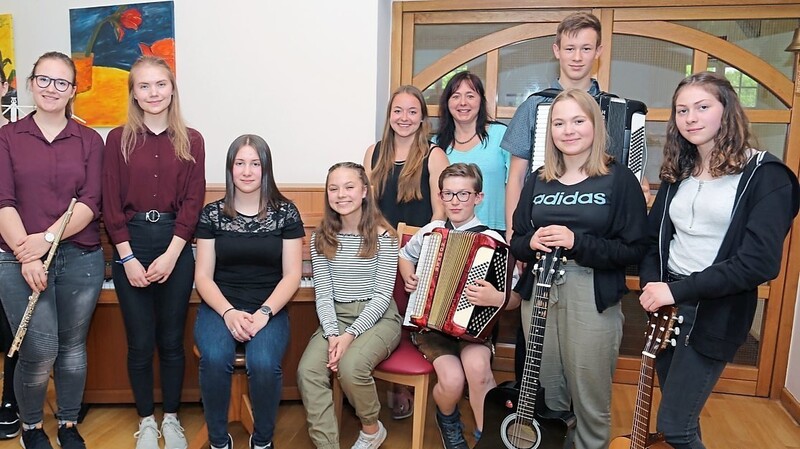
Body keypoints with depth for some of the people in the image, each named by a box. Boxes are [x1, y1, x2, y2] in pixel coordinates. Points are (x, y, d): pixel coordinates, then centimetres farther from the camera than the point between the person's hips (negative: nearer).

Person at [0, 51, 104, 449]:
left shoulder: (89, 140, 6)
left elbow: (90, 203, -3)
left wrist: (46, 239, -15)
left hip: (80, 258, 1)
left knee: (73, 347, 10)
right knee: (40, 352, -4)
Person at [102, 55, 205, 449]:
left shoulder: (191, 141, 3)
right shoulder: (119, 139, 2)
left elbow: (192, 202, -2)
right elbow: (111, 204, -2)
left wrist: (170, 255, -10)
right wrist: (128, 258, -9)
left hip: (176, 247, 0)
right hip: (130, 244, 0)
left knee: (171, 339, 9)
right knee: (140, 342, 7)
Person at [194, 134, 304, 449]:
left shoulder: (285, 212, 3)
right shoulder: (212, 213, 6)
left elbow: (292, 275, 0)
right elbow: (203, 276, 2)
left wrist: (263, 313, -16)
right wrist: (229, 312, -16)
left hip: (270, 308, -1)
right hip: (220, 306, 1)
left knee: (264, 363, -30)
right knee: (215, 358, -30)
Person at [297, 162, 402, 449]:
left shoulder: (383, 236, -7)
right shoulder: (321, 238, 4)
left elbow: (382, 296, -10)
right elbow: (323, 295, 1)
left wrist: (350, 335, -20)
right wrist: (332, 334, -16)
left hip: (379, 318, -3)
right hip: (336, 318, 4)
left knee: (350, 367, -29)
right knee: (307, 371, -24)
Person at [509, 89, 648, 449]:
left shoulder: (619, 179, -4)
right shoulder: (537, 181, 8)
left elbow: (635, 249, -9)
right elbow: (516, 242, 11)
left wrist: (577, 243, -20)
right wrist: (532, 242, -12)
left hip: (593, 298, -4)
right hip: (539, 293, 4)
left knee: (590, 400, 6)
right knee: (546, 393, 15)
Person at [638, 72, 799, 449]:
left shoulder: (765, 175, -10)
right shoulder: (678, 172, 7)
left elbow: (760, 262, -19)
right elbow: (653, 238, 11)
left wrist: (678, 289, -21)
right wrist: (651, 284, -8)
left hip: (715, 314, -5)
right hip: (667, 305, 6)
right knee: (677, 410, 18)